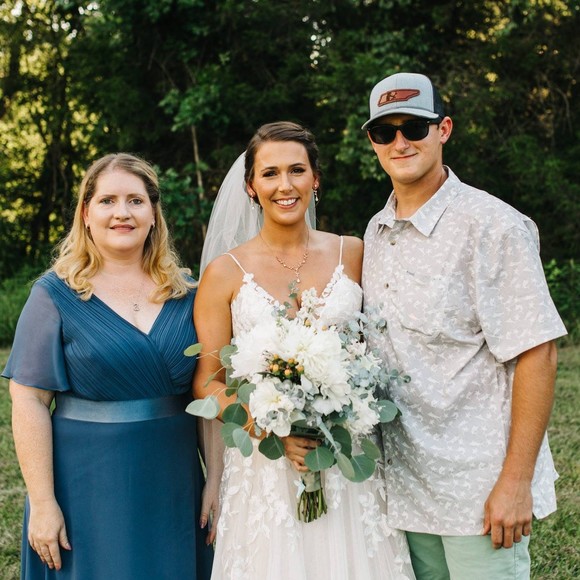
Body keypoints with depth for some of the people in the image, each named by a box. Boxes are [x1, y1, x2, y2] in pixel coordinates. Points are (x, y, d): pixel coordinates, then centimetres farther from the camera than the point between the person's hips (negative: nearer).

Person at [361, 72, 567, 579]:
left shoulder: (493, 226, -14)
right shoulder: (376, 232, 8)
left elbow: (537, 353, -16)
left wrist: (516, 481, -18)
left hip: (480, 491, -6)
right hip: (405, 482, 6)